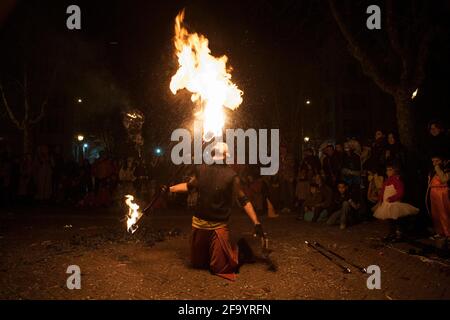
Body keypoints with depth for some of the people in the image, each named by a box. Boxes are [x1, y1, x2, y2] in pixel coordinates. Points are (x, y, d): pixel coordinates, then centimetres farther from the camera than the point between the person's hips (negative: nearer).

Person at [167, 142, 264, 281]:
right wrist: (170, 189, 12)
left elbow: (244, 200, -5)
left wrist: (256, 223, -8)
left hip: (219, 225, -4)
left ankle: (239, 251, 25)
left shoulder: (231, 175, -11)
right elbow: (189, 186, 16)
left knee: (221, 267, -3)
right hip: (199, 222, 4)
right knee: (197, 262, 17)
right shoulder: (201, 169, -2)